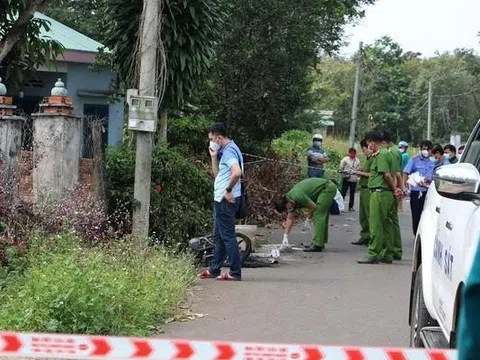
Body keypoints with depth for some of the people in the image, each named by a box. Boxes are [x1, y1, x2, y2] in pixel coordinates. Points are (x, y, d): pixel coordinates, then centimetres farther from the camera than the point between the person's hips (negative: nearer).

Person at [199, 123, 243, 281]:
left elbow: (237, 173, -32)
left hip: (226, 201, -11)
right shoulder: (225, 151, 17)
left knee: (228, 236, -7)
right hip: (221, 200, 11)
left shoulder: (229, 151, -15)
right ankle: (214, 270, 24)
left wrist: (228, 190, -21)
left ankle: (235, 273, -3)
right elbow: (217, 174, 21)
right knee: (219, 235, 16)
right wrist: (214, 157, 12)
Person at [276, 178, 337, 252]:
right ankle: (320, 242, 19)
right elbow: (290, 218, 13)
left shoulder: (297, 197, -23)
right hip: (327, 188, 10)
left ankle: (317, 245, -11)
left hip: (328, 188, -10)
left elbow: (313, 206, -16)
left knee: (318, 215, -11)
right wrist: (285, 236, 9)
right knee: (321, 216, 14)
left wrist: (308, 220, -1)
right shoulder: (289, 199, 6)